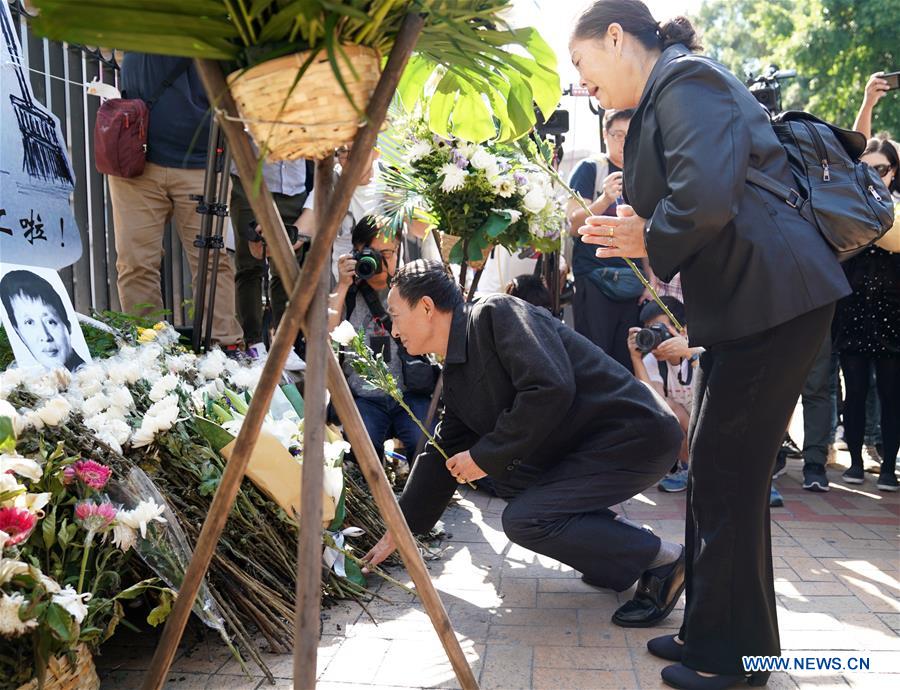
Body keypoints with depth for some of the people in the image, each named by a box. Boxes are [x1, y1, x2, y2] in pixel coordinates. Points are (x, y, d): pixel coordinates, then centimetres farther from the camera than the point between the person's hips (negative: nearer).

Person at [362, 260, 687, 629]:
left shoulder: (497, 313, -16)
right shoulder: (455, 376, 12)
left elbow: (551, 388, -29)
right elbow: (443, 453, 20)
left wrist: (486, 455, -18)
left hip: (637, 432, -9)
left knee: (524, 519, -17)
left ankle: (661, 558, -3)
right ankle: (618, 556, 13)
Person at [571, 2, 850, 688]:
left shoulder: (685, 80, -10)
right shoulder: (667, 95, 20)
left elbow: (708, 198, -26)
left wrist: (650, 241, -8)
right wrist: (639, 234, 6)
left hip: (773, 299, -10)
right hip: (746, 301, 10)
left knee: (726, 477, -2)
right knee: (717, 472, 14)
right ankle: (711, 633, 28)